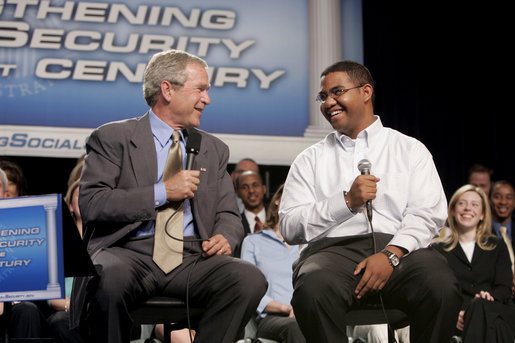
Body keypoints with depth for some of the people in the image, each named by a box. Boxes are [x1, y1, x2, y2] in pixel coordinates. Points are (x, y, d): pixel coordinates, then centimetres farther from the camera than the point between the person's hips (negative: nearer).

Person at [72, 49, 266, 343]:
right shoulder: (113, 138, 6)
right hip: (129, 252, -3)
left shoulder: (214, 149, 22)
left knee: (250, 280, -27)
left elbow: (228, 216, 20)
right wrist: (162, 192, -10)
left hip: (192, 259, 4)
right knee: (110, 277, -39)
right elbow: (90, 203, -6)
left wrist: (224, 238, -5)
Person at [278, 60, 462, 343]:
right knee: (312, 290, -37)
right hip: (333, 248, 0)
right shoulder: (310, 160, 20)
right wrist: (347, 202, -4)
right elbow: (290, 227, 8)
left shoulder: (410, 150, 18)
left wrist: (391, 255, -13)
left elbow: (427, 214, 4)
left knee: (442, 287, -34)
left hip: (398, 248, 0)